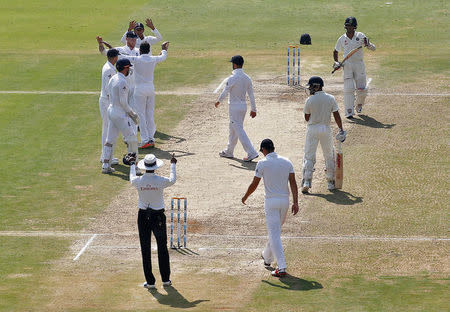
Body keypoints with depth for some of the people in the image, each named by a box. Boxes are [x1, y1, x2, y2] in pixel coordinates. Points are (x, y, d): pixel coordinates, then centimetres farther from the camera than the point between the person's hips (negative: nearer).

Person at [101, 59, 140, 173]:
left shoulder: (112, 79, 11)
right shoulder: (122, 82, -18)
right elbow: (123, 102, -21)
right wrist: (132, 114, -9)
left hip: (111, 110, 9)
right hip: (120, 114, -9)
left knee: (110, 139, 11)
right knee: (132, 139, -2)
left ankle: (106, 166, 13)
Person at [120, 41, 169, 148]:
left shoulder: (137, 59, -13)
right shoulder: (153, 59, 1)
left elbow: (122, 57, -15)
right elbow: (163, 57, 22)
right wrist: (164, 49, 44)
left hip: (140, 89, -5)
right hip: (151, 88, 5)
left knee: (141, 115, -3)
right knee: (150, 114, 12)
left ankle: (145, 140, -8)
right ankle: (151, 139, 13)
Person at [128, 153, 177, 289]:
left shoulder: (138, 181, -11)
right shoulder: (161, 181, -14)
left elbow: (132, 179, 15)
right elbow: (172, 180, 9)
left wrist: (133, 165, 34)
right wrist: (173, 165, 25)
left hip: (143, 216, 0)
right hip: (158, 216, 0)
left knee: (145, 249, 6)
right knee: (162, 248, 13)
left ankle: (150, 281, 6)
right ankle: (165, 279, 18)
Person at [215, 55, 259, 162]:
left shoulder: (232, 78, -18)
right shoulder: (247, 78, 3)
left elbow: (225, 92, -10)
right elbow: (251, 95, 7)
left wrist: (218, 101, 8)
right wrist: (253, 109, 12)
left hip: (234, 107, -8)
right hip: (243, 106, 8)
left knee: (239, 130, -8)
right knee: (233, 129, 20)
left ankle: (251, 153, -16)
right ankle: (229, 152, 32)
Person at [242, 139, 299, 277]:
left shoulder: (262, 163, -8)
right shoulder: (286, 162, 5)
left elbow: (254, 184, -4)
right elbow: (293, 182, 0)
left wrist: (245, 197, 12)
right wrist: (295, 202, -1)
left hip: (271, 201, -5)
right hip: (285, 200, 5)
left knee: (274, 234, -5)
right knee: (276, 230, 23)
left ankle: (281, 267, -15)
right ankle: (267, 257, 42)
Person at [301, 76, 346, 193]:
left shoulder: (310, 100, -7)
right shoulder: (331, 98, -1)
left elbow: (307, 118, 0)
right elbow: (336, 115, -1)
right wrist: (341, 130, 5)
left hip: (312, 129, -2)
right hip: (326, 129, 2)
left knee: (309, 156, 2)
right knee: (329, 156, 15)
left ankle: (306, 182, -10)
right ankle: (331, 182, 18)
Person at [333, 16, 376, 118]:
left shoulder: (360, 36, -1)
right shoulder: (342, 39, 3)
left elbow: (373, 48, -5)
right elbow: (335, 52, 19)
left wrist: (368, 44, -27)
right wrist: (336, 62, 3)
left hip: (359, 65, 0)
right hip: (347, 66, 0)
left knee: (362, 89, -1)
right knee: (348, 89, -11)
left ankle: (359, 104, 30)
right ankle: (349, 112, -7)